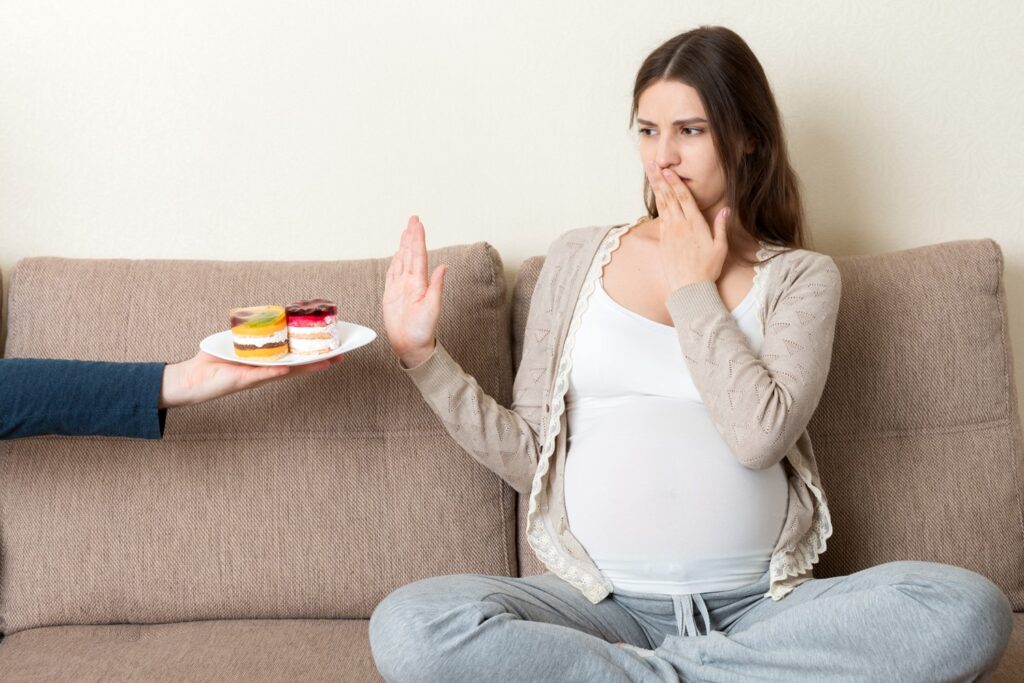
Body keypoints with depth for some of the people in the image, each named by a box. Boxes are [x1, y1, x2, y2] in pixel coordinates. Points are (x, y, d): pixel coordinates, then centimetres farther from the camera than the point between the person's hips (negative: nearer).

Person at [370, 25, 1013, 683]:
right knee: (408, 627, -29)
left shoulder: (801, 276, 9)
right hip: (605, 601, 0)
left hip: (759, 604, 0)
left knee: (973, 609, -28)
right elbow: (528, 458, 10)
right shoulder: (580, 257, 12)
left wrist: (693, 289, -1)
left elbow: (759, 436, -11)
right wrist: (424, 356, 0)